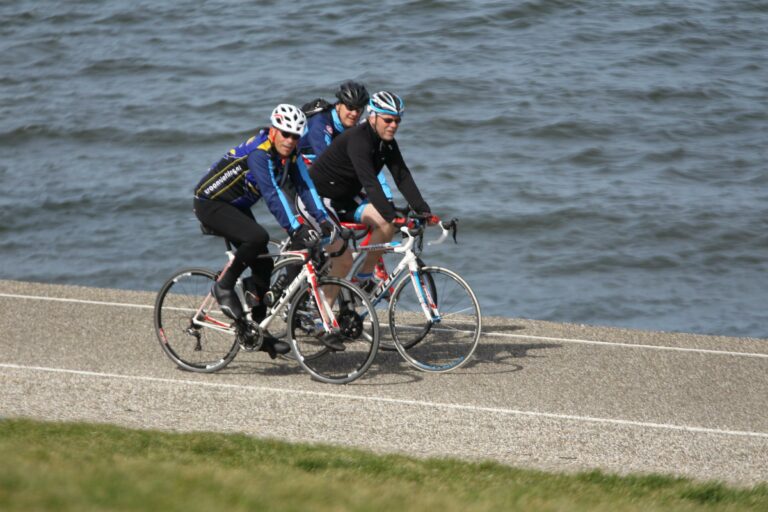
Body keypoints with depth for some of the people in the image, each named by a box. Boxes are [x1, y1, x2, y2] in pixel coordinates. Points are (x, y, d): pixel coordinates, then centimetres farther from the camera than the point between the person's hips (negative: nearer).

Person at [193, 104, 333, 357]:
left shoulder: (290, 153, -4)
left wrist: (322, 220, -21)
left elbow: (305, 186, -8)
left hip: (236, 207, 9)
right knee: (258, 237, -32)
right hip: (211, 204, -9)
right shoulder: (259, 153, -30)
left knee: (264, 265, 4)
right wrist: (295, 230, -44)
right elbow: (272, 194, -38)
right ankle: (224, 287, -12)